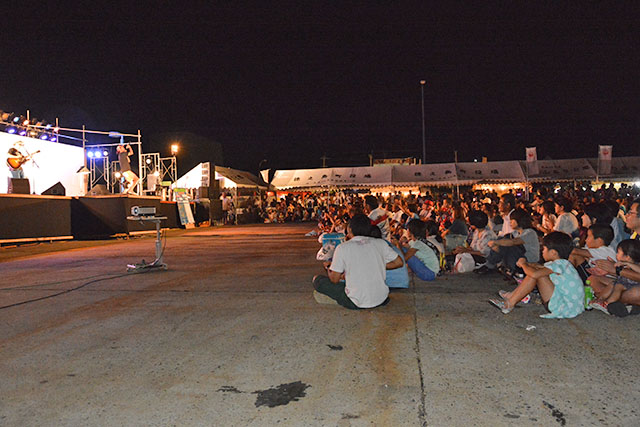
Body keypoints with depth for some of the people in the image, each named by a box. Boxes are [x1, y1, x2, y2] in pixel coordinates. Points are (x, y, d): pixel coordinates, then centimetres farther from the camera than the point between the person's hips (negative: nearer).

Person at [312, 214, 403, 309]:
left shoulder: (342, 248, -8)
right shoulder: (381, 243, 0)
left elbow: (334, 280, -3)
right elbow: (399, 263, 9)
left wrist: (329, 271, 20)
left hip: (356, 303, -4)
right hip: (382, 300, 4)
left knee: (317, 280, 10)